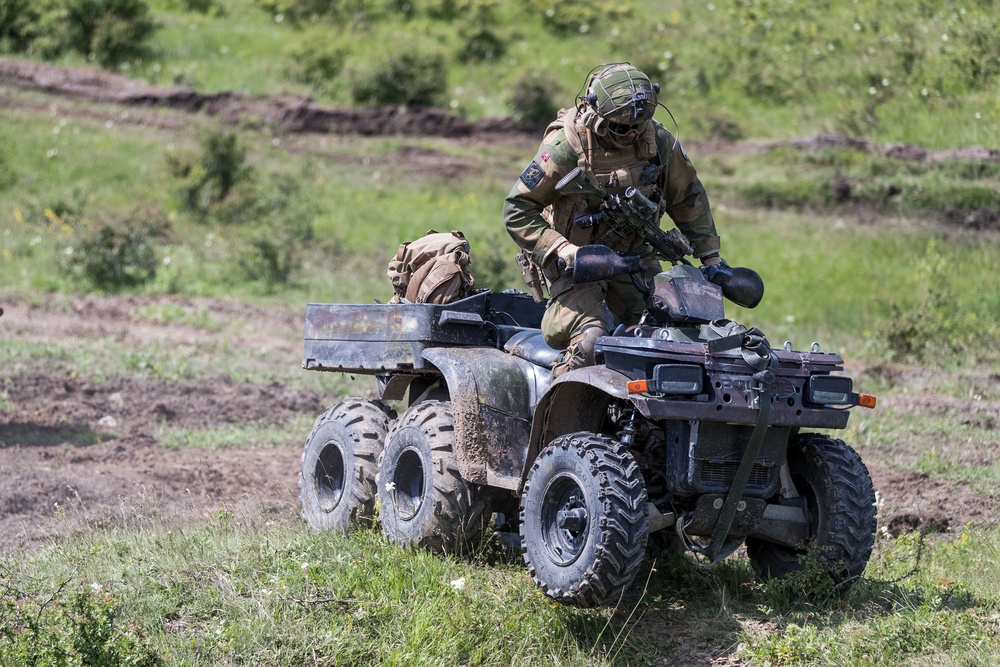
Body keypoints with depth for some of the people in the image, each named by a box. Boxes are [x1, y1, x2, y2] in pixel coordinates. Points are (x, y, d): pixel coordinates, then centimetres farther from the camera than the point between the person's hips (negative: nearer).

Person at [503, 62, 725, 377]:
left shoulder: (658, 140, -6)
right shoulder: (565, 146, -21)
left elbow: (687, 196, 11)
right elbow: (517, 210, -16)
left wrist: (710, 256, 10)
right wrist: (561, 251, -27)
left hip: (633, 255, 5)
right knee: (590, 337, -24)